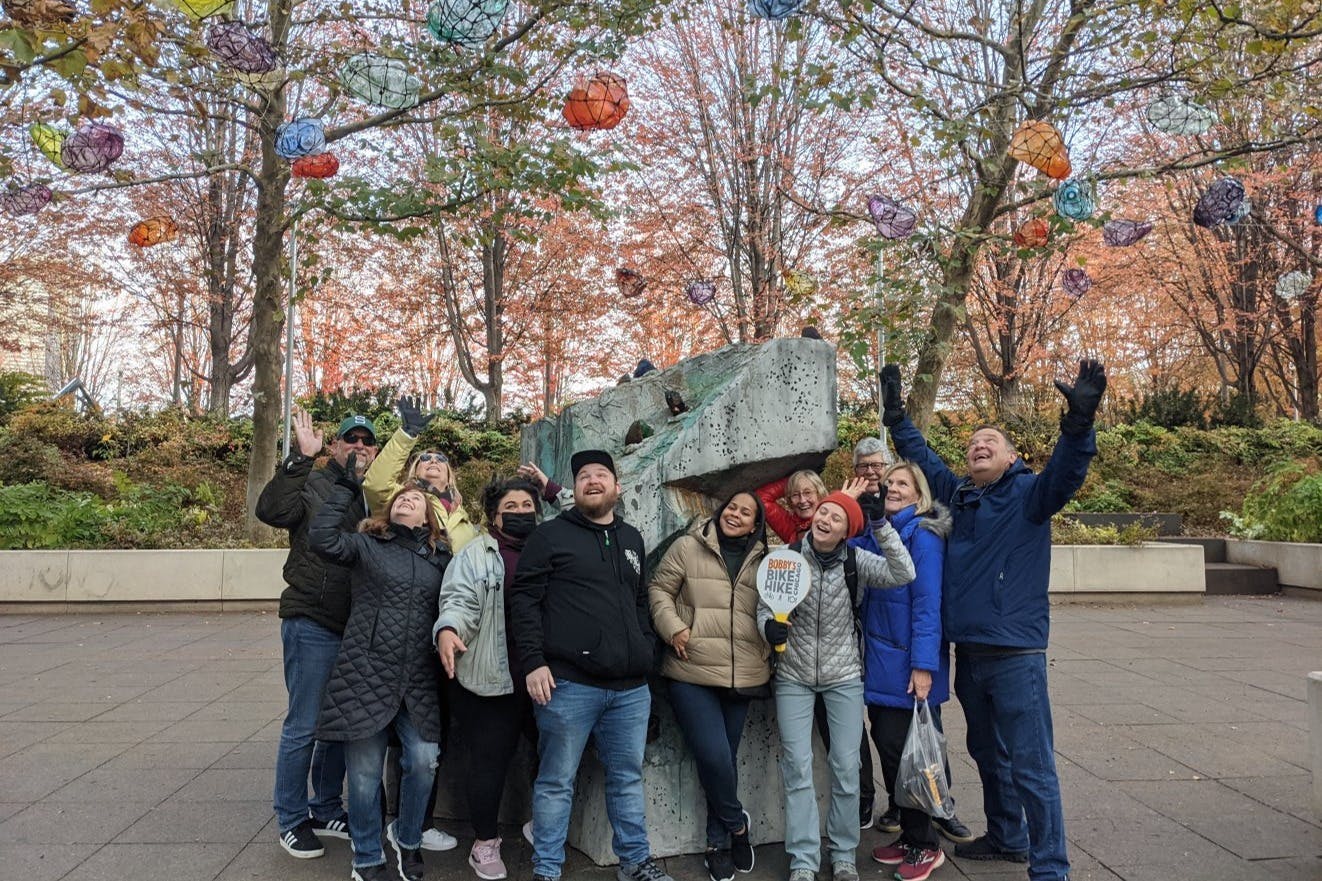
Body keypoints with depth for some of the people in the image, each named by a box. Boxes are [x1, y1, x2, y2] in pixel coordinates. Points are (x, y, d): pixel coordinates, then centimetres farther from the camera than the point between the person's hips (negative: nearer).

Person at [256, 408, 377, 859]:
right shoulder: (311, 484, -5)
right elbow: (271, 511, -25)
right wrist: (301, 457, -29)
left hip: (357, 628, 6)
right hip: (313, 623, -6)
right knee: (304, 726, 2)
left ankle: (327, 810, 32)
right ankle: (292, 820, 19)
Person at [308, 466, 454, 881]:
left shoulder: (441, 557, 12)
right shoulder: (366, 544, 4)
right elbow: (322, 538, -14)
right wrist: (347, 487, -9)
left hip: (420, 683, 2)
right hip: (366, 675, -2)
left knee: (423, 761, -6)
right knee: (365, 774, 4)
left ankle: (407, 839, 23)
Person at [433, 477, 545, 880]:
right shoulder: (476, 554, 1)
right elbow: (459, 601, -10)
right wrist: (447, 631, -28)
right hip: (493, 679, -4)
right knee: (489, 761, 5)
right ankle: (485, 842, 23)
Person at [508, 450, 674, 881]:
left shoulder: (632, 540, 18)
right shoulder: (550, 534, 0)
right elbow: (524, 599, -5)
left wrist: (645, 657, 16)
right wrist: (533, 661, -13)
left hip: (631, 687, 5)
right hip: (568, 683, -5)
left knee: (628, 777, 14)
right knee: (557, 781, 5)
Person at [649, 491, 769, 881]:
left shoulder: (761, 562, 12)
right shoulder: (688, 546, 0)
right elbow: (660, 588, 2)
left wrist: (772, 645, 6)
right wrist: (673, 628, -10)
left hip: (741, 677, 4)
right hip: (692, 674, -3)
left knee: (726, 758, 10)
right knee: (713, 757, -10)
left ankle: (719, 842, 27)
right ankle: (736, 824, 18)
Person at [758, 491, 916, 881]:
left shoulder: (856, 561, -10)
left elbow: (903, 574, -24)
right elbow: (764, 605, -4)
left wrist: (881, 524, -31)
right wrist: (769, 627, -26)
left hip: (844, 677, 1)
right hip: (793, 676, 0)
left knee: (846, 767, 5)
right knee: (797, 768, -1)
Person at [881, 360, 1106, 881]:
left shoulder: (1027, 494, -6)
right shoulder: (958, 495, 10)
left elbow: (1065, 473, -25)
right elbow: (922, 457, 25)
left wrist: (1079, 420, -41)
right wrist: (896, 414, 26)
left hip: (1015, 655, -7)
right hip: (968, 653, 7)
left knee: (1030, 767, -2)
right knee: (988, 755, 22)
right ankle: (1007, 839, 40)